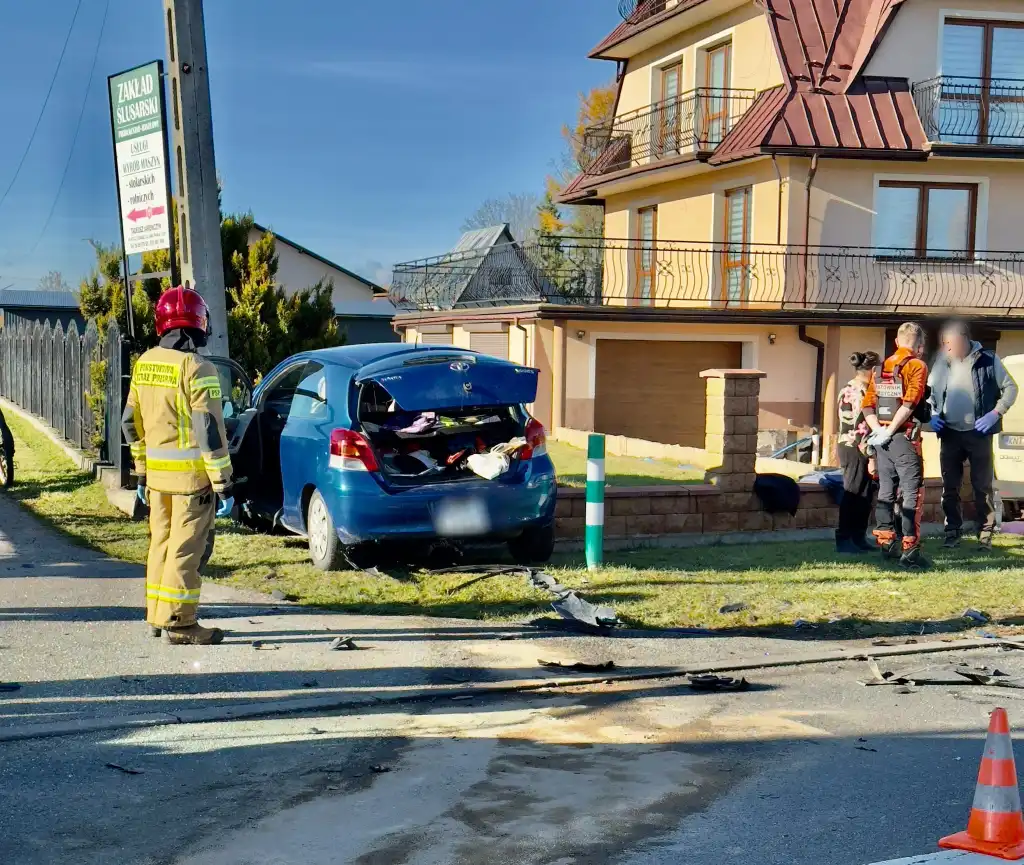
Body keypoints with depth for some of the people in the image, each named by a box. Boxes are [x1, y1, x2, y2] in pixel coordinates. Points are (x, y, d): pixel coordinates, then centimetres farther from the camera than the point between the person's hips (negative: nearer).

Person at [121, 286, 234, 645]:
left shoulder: (145, 364, 7)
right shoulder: (197, 369, -16)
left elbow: (131, 423, 14)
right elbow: (210, 432, -18)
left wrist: (141, 470, 23)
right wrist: (223, 485, -14)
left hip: (157, 474, 7)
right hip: (191, 475, -7)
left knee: (161, 544, 16)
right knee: (185, 549, -1)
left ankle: (157, 615, 25)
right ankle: (178, 624, 4)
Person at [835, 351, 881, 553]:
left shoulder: (847, 389, 14)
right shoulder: (862, 392, -15)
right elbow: (861, 428, -21)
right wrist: (870, 458, -20)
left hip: (845, 446, 10)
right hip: (857, 450, -10)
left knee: (863, 493, 14)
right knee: (854, 494, -4)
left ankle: (858, 538, 18)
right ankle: (844, 539, 1)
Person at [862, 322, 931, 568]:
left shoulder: (881, 367, 13)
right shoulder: (917, 366, -6)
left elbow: (868, 404, 7)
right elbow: (909, 403, -17)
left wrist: (878, 429, -3)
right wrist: (889, 432, -14)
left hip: (882, 438, 7)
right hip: (904, 437, -7)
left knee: (886, 491, 14)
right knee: (912, 493, -3)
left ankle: (886, 543, 22)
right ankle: (909, 550, -7)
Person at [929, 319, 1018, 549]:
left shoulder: (988, 360, -6)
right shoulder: (941, 363, 3)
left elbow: (1010, 388, 0)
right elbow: (929, 392, 16)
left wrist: (995, 413, -11)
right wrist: (932, 415, 0)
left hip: (978, 433, -3)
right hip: (949, 433, 3)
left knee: (982, 485, 2)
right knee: (949, 486, 5)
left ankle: (986, 535, 8)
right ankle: (952, 533, 14)